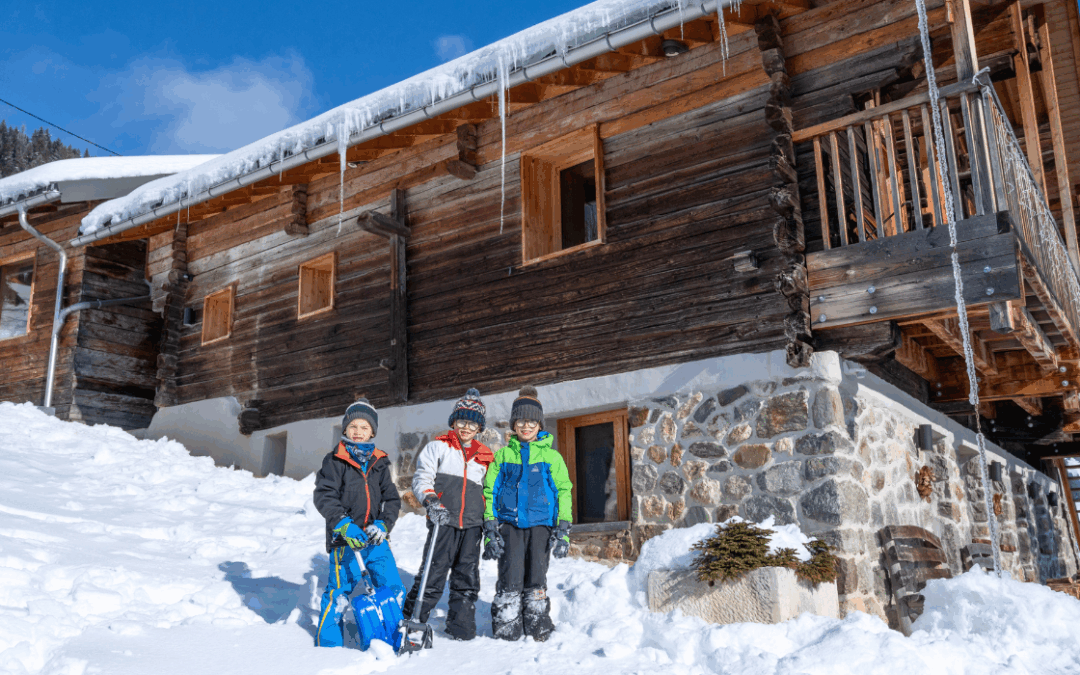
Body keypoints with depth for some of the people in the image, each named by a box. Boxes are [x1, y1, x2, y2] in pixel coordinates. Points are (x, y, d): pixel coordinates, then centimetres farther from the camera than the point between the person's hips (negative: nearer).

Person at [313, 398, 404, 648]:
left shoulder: (379, 463, 11)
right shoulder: (334, 461, -1)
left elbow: (392, 499, 9)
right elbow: (324, 496, -10)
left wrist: (383, 524, -10)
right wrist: (345, 524, -23)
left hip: (376, 538, 4)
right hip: (345, 539, -4)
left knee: (393, 589, 5)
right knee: (339, 590, -3)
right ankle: (327, 643, 16)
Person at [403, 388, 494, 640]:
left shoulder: (485, 456, 18)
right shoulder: (438, 447, 7)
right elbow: (421, 477, 0)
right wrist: (430, 499, -18)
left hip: (473, 524, 4)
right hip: (443, 521, -4)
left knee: (467, 576, 6)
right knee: (433, 573, -6)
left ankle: (461, 626, 18)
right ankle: (411, 620, 8)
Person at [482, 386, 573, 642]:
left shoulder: (551, 456, 9)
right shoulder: (503, 455, 10)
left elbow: (563, 492, 8)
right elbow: (490, 491, 9)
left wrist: (563, 531, -1)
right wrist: (490, 530, 1)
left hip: (541, 524, 0)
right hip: (509, 523, 0)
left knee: (536, 576, 1)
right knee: (510, 576, -7)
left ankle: (538, 628, 15)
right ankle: (506, 628, 6)